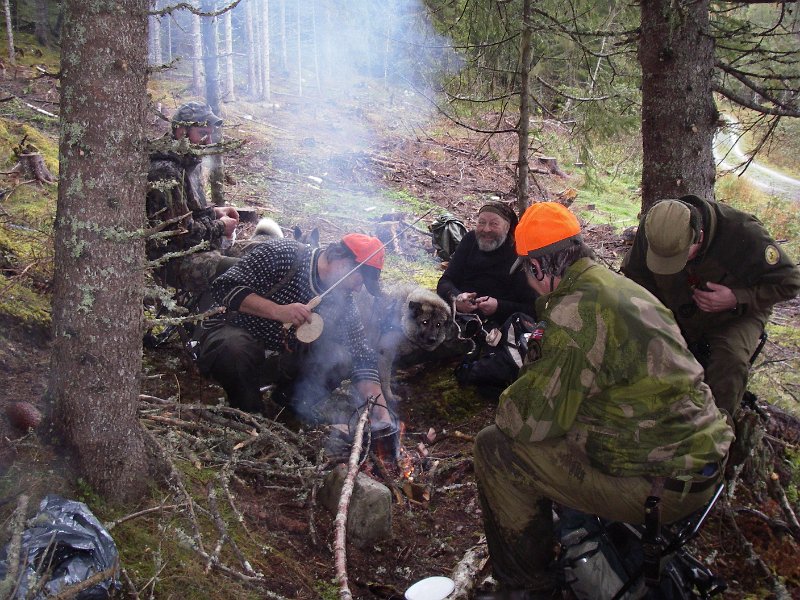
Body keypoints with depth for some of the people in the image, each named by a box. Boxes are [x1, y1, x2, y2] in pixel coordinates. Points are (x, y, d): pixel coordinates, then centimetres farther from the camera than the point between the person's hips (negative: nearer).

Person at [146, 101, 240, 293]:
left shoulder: (190, 163, 12)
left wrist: (214, 211, 10)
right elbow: (182, 232, -22)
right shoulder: (165, 172, -19)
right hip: (176, 262, -11)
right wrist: (220, 227, -9)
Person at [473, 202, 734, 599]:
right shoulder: (619, 285, 8)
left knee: (494, 449, -5)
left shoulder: (576, 311, -21)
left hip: (659, 485, -9)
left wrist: (506, 408, 2)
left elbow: (530, 420, -18)